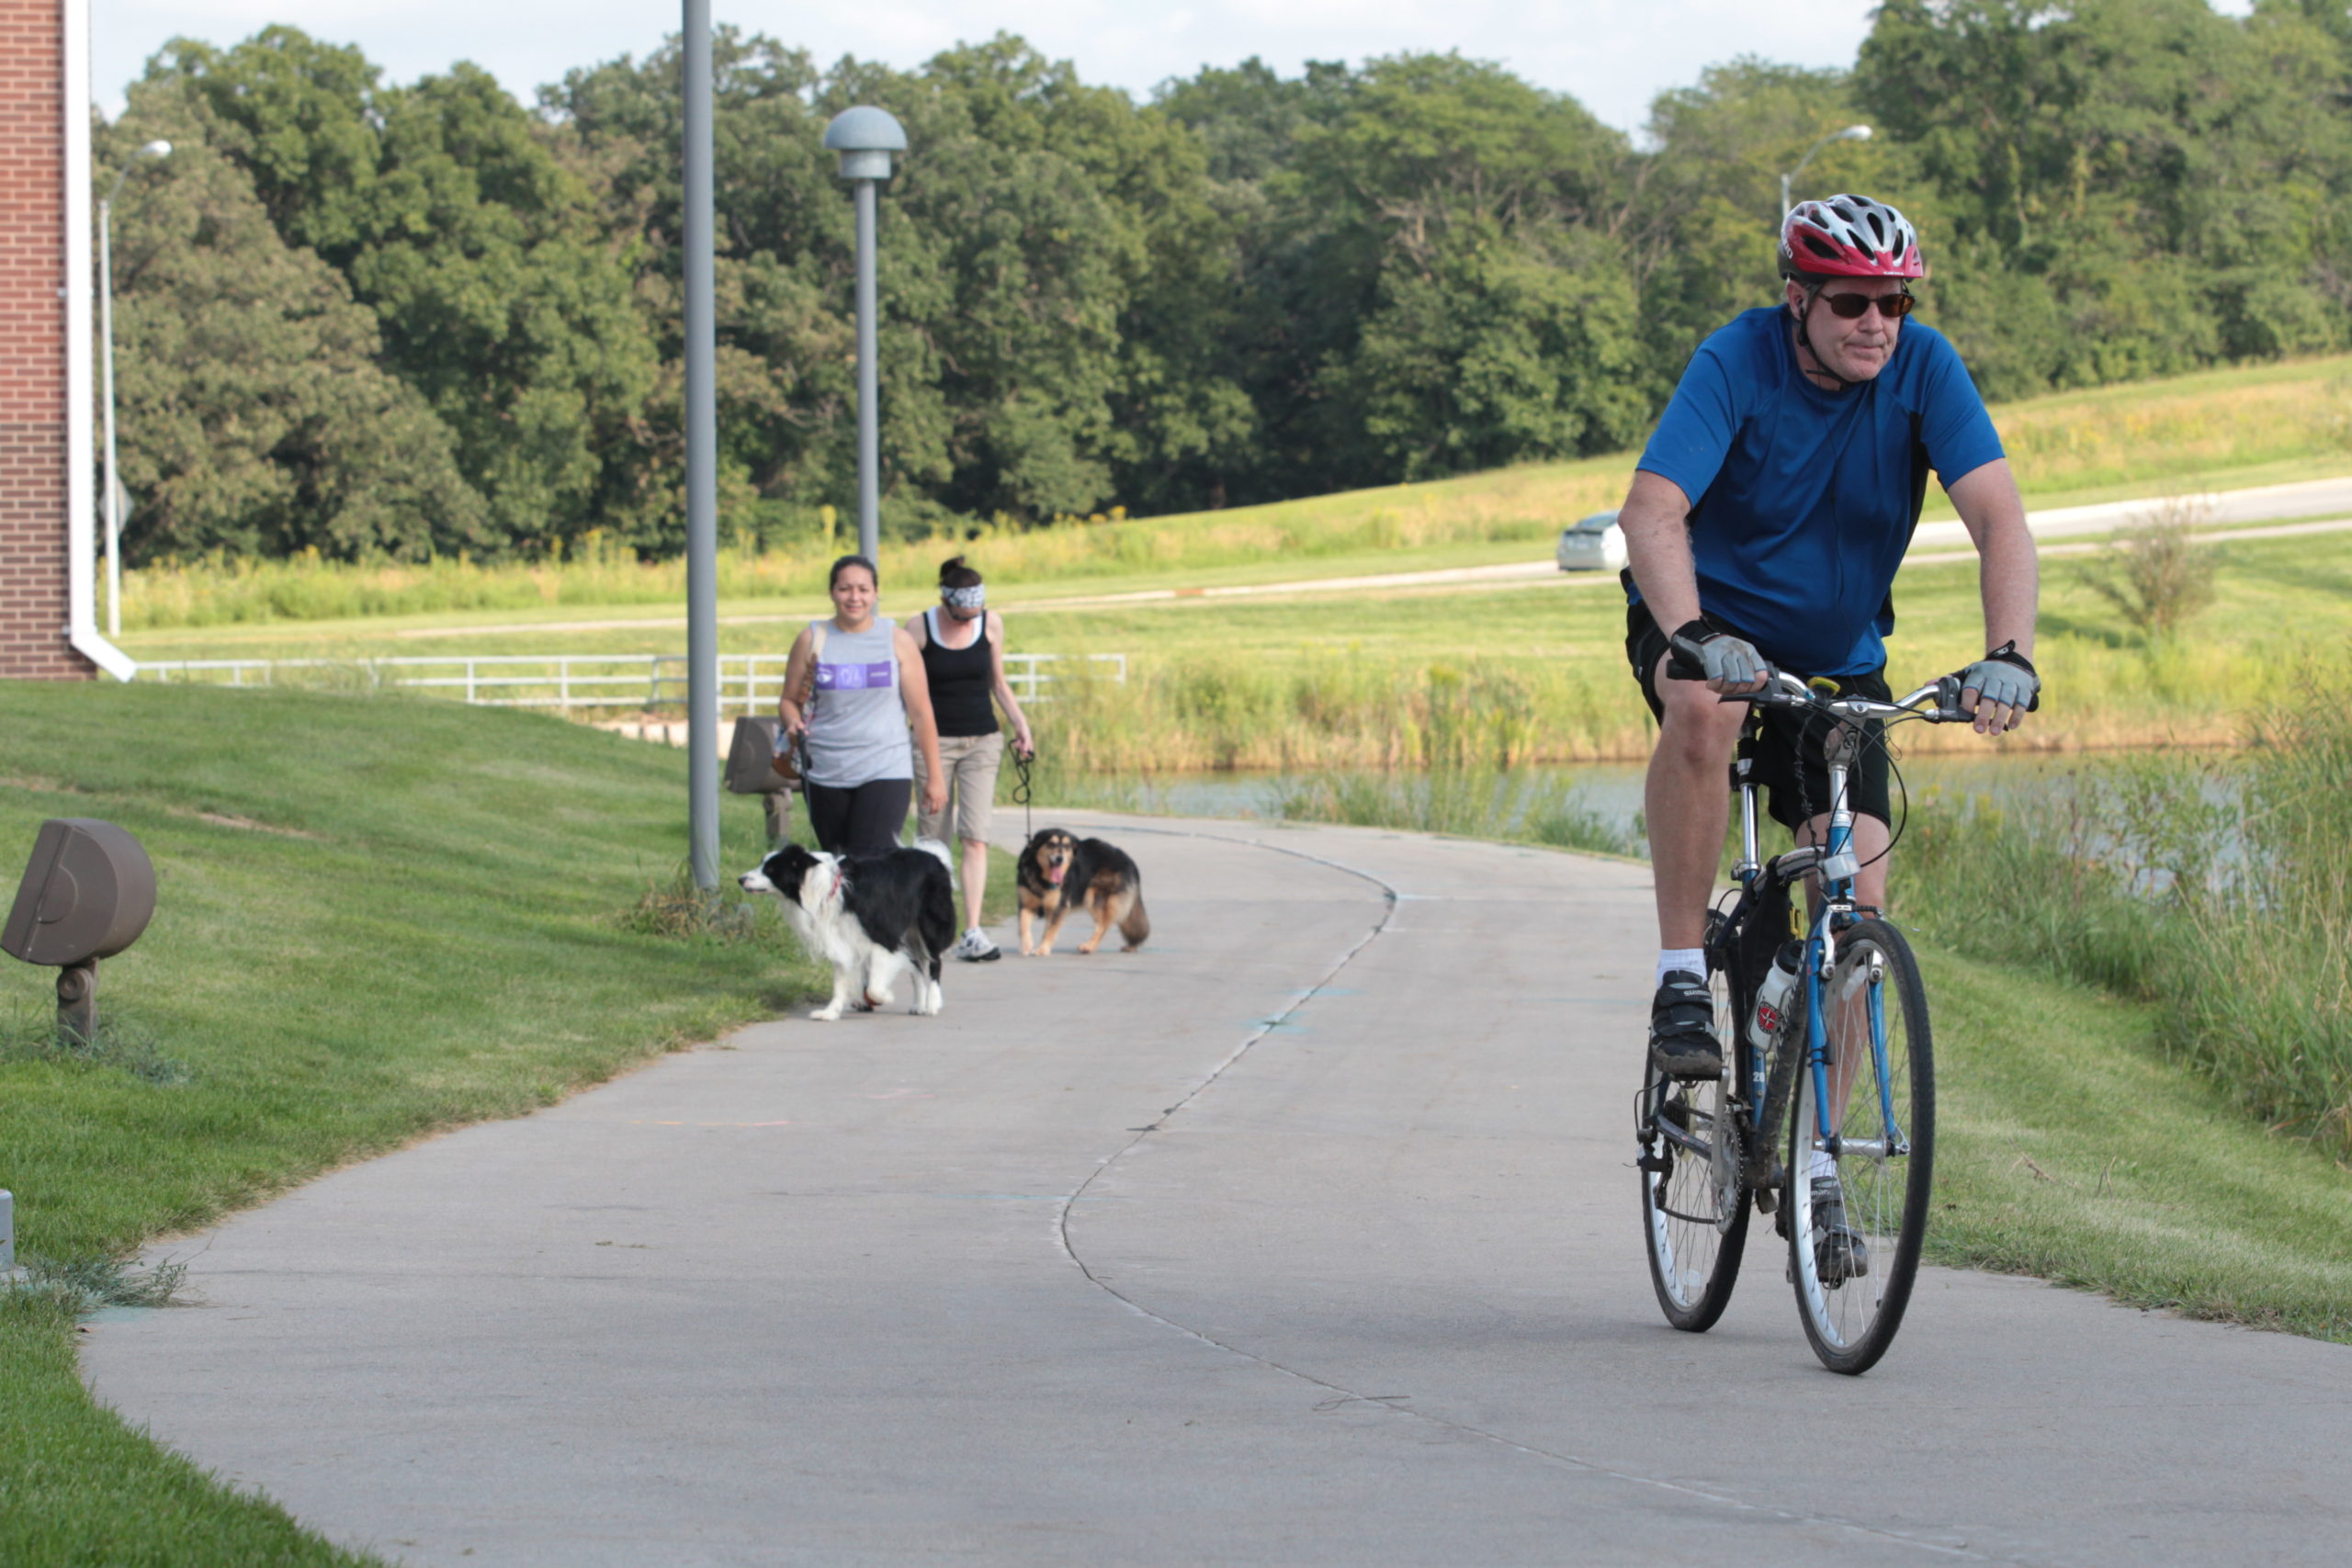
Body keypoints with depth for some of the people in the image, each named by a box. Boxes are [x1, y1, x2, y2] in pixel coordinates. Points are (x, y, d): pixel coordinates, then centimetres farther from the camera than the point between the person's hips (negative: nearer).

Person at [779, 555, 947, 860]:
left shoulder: (897, 642, 4)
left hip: (885, 773, -2)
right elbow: (789, 700, 12)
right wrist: (794, 723, -12)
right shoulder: (812, 640, 6)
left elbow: (921, 714, 6)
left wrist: (934, 777, 5)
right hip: (825, 774, 2)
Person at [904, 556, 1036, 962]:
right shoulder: (919, 630, -5)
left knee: (975, 837, -8)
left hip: (982, 741, 2)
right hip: (935, 741, -2)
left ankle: (972, 934, -13)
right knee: (932, 839, 0)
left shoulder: (991, 623, 2)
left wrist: (1021, 725, 5)